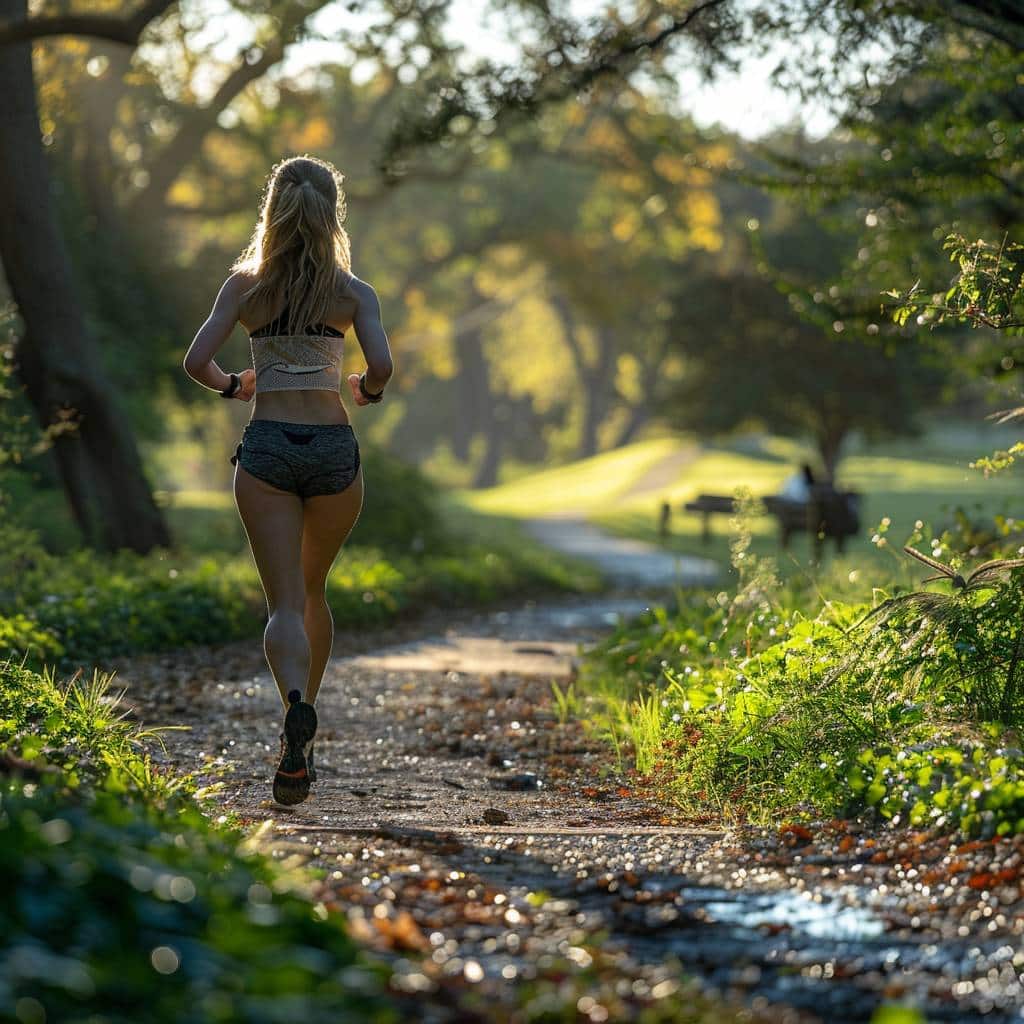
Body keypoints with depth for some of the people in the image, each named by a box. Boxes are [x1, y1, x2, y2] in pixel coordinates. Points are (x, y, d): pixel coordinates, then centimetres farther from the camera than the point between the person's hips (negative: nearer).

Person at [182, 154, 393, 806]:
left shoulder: (246, 285, 3)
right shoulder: (353, 292, 2)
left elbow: (197, 362, -5)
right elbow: (381, 367, -12)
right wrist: (368, 391, 10)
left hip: (267, 446, -1)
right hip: (334, 446, 1)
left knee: (284, 603, -4)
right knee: (313, 588, 21)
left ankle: (298, 708, -34)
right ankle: (302, 740, 27)